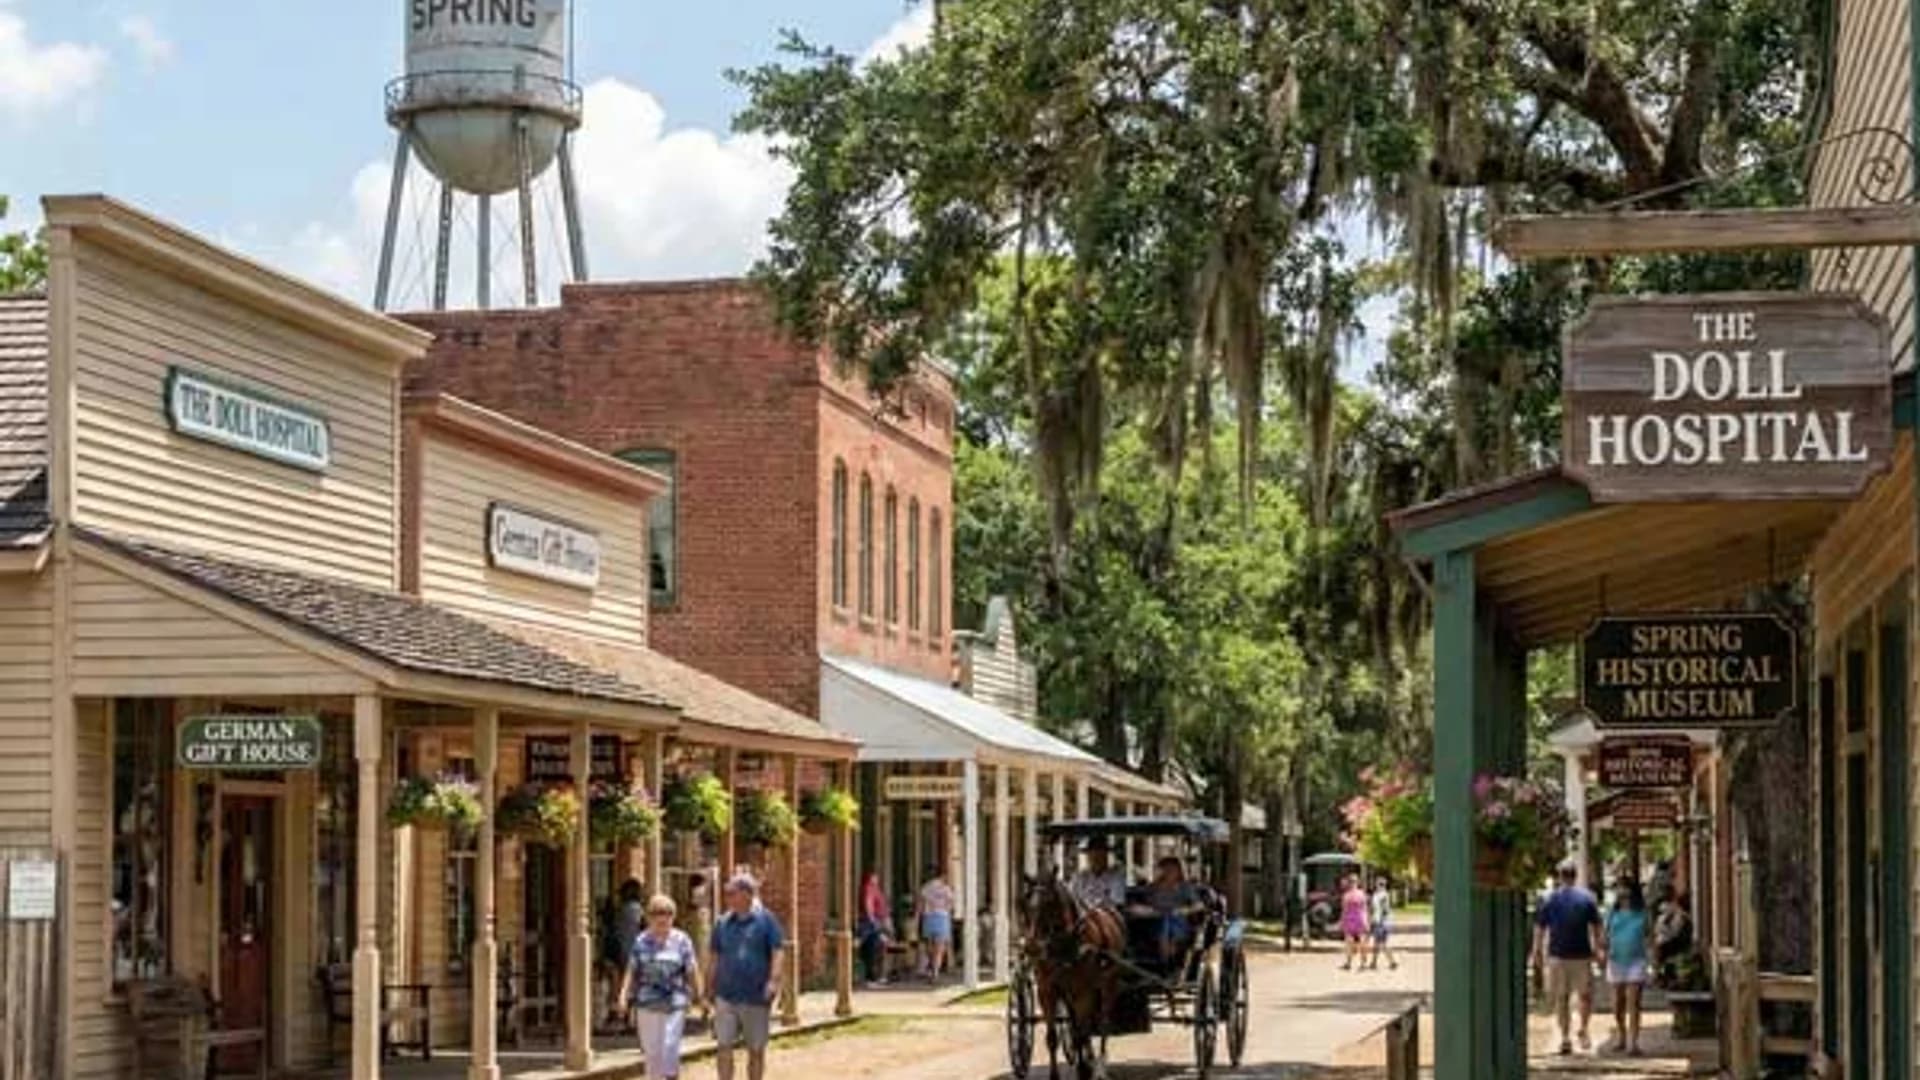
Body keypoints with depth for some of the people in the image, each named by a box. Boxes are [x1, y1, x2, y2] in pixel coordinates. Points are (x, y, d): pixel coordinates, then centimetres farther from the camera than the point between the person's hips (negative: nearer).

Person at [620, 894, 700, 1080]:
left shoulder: (681, 941, 3)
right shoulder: (641, 941, 7)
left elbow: (692, 971, 4)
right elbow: (632, 971, 7)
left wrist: (698, 995, 1)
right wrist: (625, 994, -4)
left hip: (674, 1004, -2)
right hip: (647, 1004, 2)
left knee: (670, 1047, -9)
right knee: (651, 1050, 5)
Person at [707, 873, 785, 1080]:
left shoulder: (766, 920, -3)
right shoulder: (722, 922, 7)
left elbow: (778, 952, -8)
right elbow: (714, 956, 12)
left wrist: (774, 981, -20)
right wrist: (710, 986, 10)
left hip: (756, 998, -2)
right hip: (726, 996, 2)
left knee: (756, 1050, 8)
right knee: (723, 1047, -4)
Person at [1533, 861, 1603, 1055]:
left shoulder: (1550, 899, 1)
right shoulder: (1587, 898, 0)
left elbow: (1539, 928, 2)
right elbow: (1595, 927, -1)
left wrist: (1537, 951, 11)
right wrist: (1596, 948, 7)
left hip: (1557, 954, 0)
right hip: (1582, 954, 0)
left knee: (1561, 997, 7)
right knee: (1585, 995, 14)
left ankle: (1565, 1037, 5)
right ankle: (1584, 1030, 0)